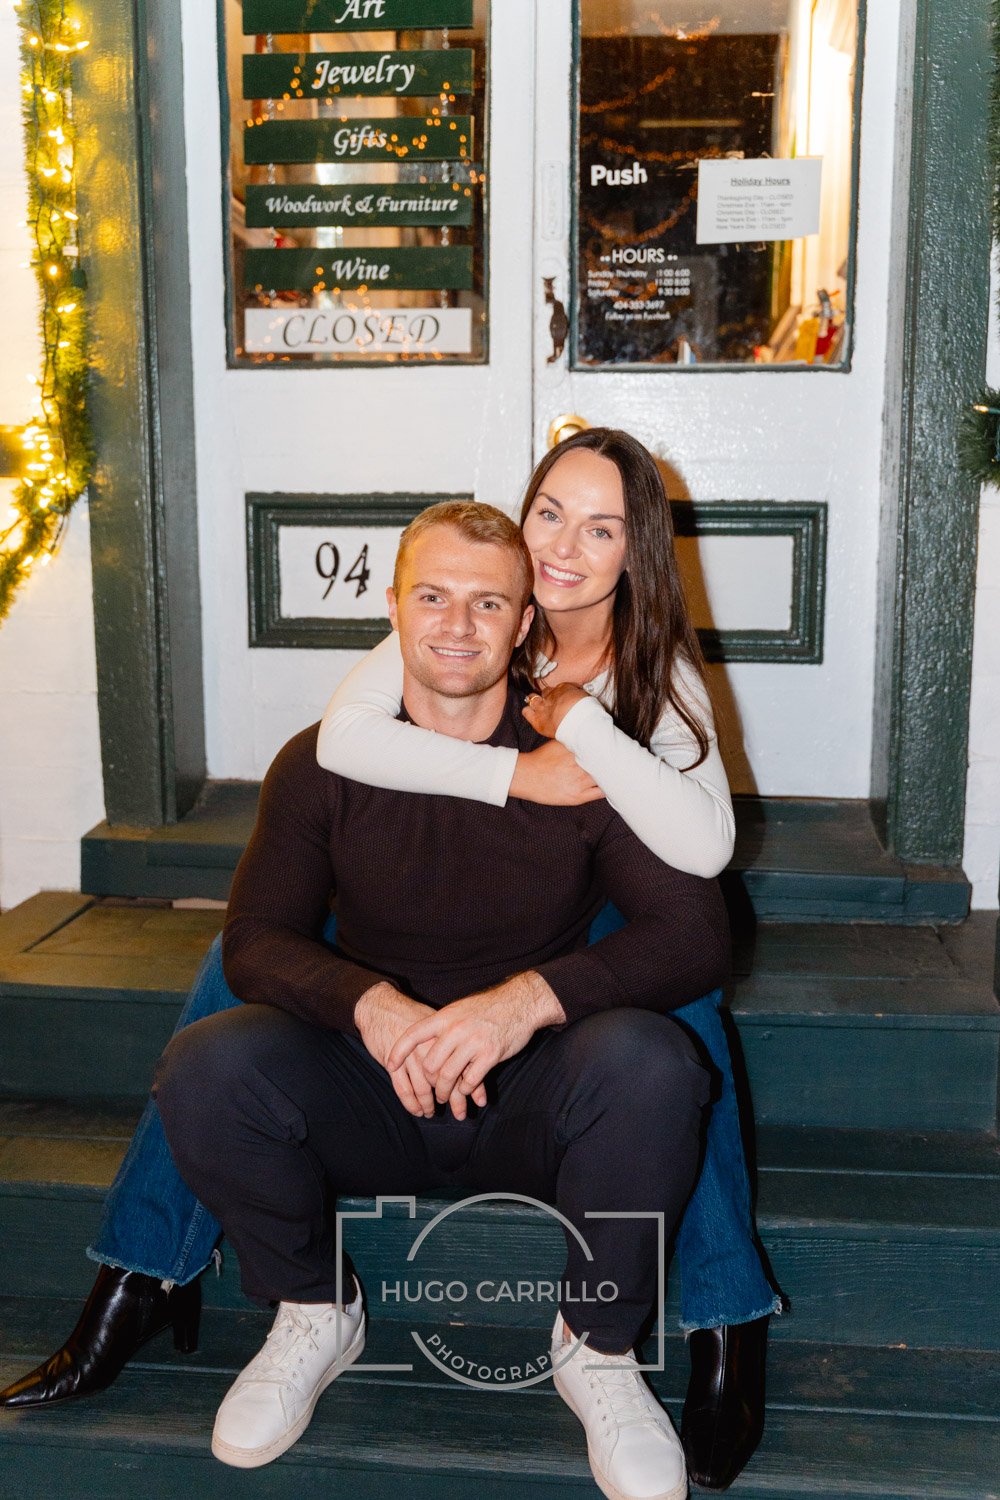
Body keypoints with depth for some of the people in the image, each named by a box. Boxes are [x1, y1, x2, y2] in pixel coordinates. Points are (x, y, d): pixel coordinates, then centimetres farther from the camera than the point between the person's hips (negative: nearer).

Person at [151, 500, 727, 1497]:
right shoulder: (323, 763, -2)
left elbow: (695, 935, -13)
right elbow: (256, 941, -5)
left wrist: (531, 999, -31)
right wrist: (372, 1005, -27)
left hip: (530, 1105, -1)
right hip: (369, 1096, 2)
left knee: (648, 1061, -33)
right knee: (207, 1067, -25)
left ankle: (595, 1344, -3)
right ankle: (314, 1313, 5)